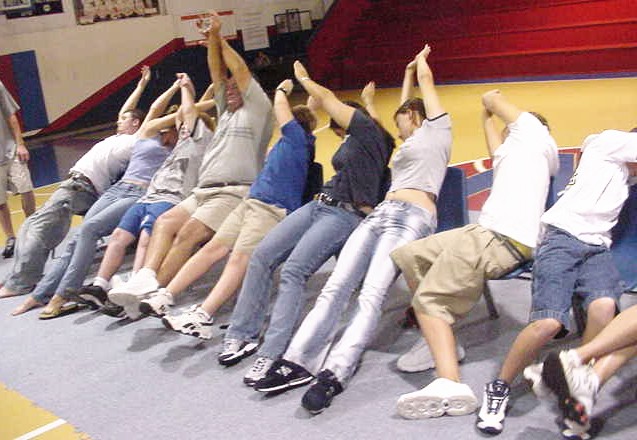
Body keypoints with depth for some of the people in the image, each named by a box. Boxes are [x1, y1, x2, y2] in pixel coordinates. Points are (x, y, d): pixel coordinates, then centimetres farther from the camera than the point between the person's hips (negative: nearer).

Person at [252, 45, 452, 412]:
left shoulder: (436, 128, 15)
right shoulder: (410, 142, 35)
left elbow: (426, 78, 26)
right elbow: (408, 97, 51)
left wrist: (420, 61, 45)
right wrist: (408, 72, 62)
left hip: (413, 218, -8)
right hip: (380, 214, 8)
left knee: (371, 295, -25)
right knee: (336, 286, -12)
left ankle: (333, 376, -39)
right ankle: (299, 362, -23)